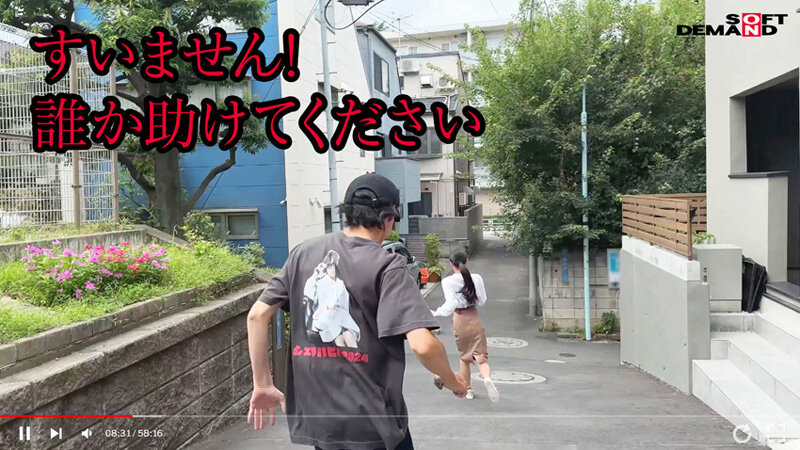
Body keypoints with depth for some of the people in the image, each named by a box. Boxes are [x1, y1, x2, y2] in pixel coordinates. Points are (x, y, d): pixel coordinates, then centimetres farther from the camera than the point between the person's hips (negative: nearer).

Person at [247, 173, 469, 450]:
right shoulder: (386, 266, -13)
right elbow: (422, 344, -22)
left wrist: (262, 384, 11)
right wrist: (450, 380, -3)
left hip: (315, 416, 5)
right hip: (372, 422, -5)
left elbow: (257, 314, 4)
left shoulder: (304, 253, 2)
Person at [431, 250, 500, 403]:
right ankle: (487, 378, -28)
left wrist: (436, 313, -6)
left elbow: (450, 305, -19)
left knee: (464, 356, 18)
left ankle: (467, 390, 26)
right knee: (480, 356, 1)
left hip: (459, 320, -1)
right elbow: (482, 301, 4)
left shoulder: (448, 281, -12)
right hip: (474, 318, 1)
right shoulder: (476, 278, -4)